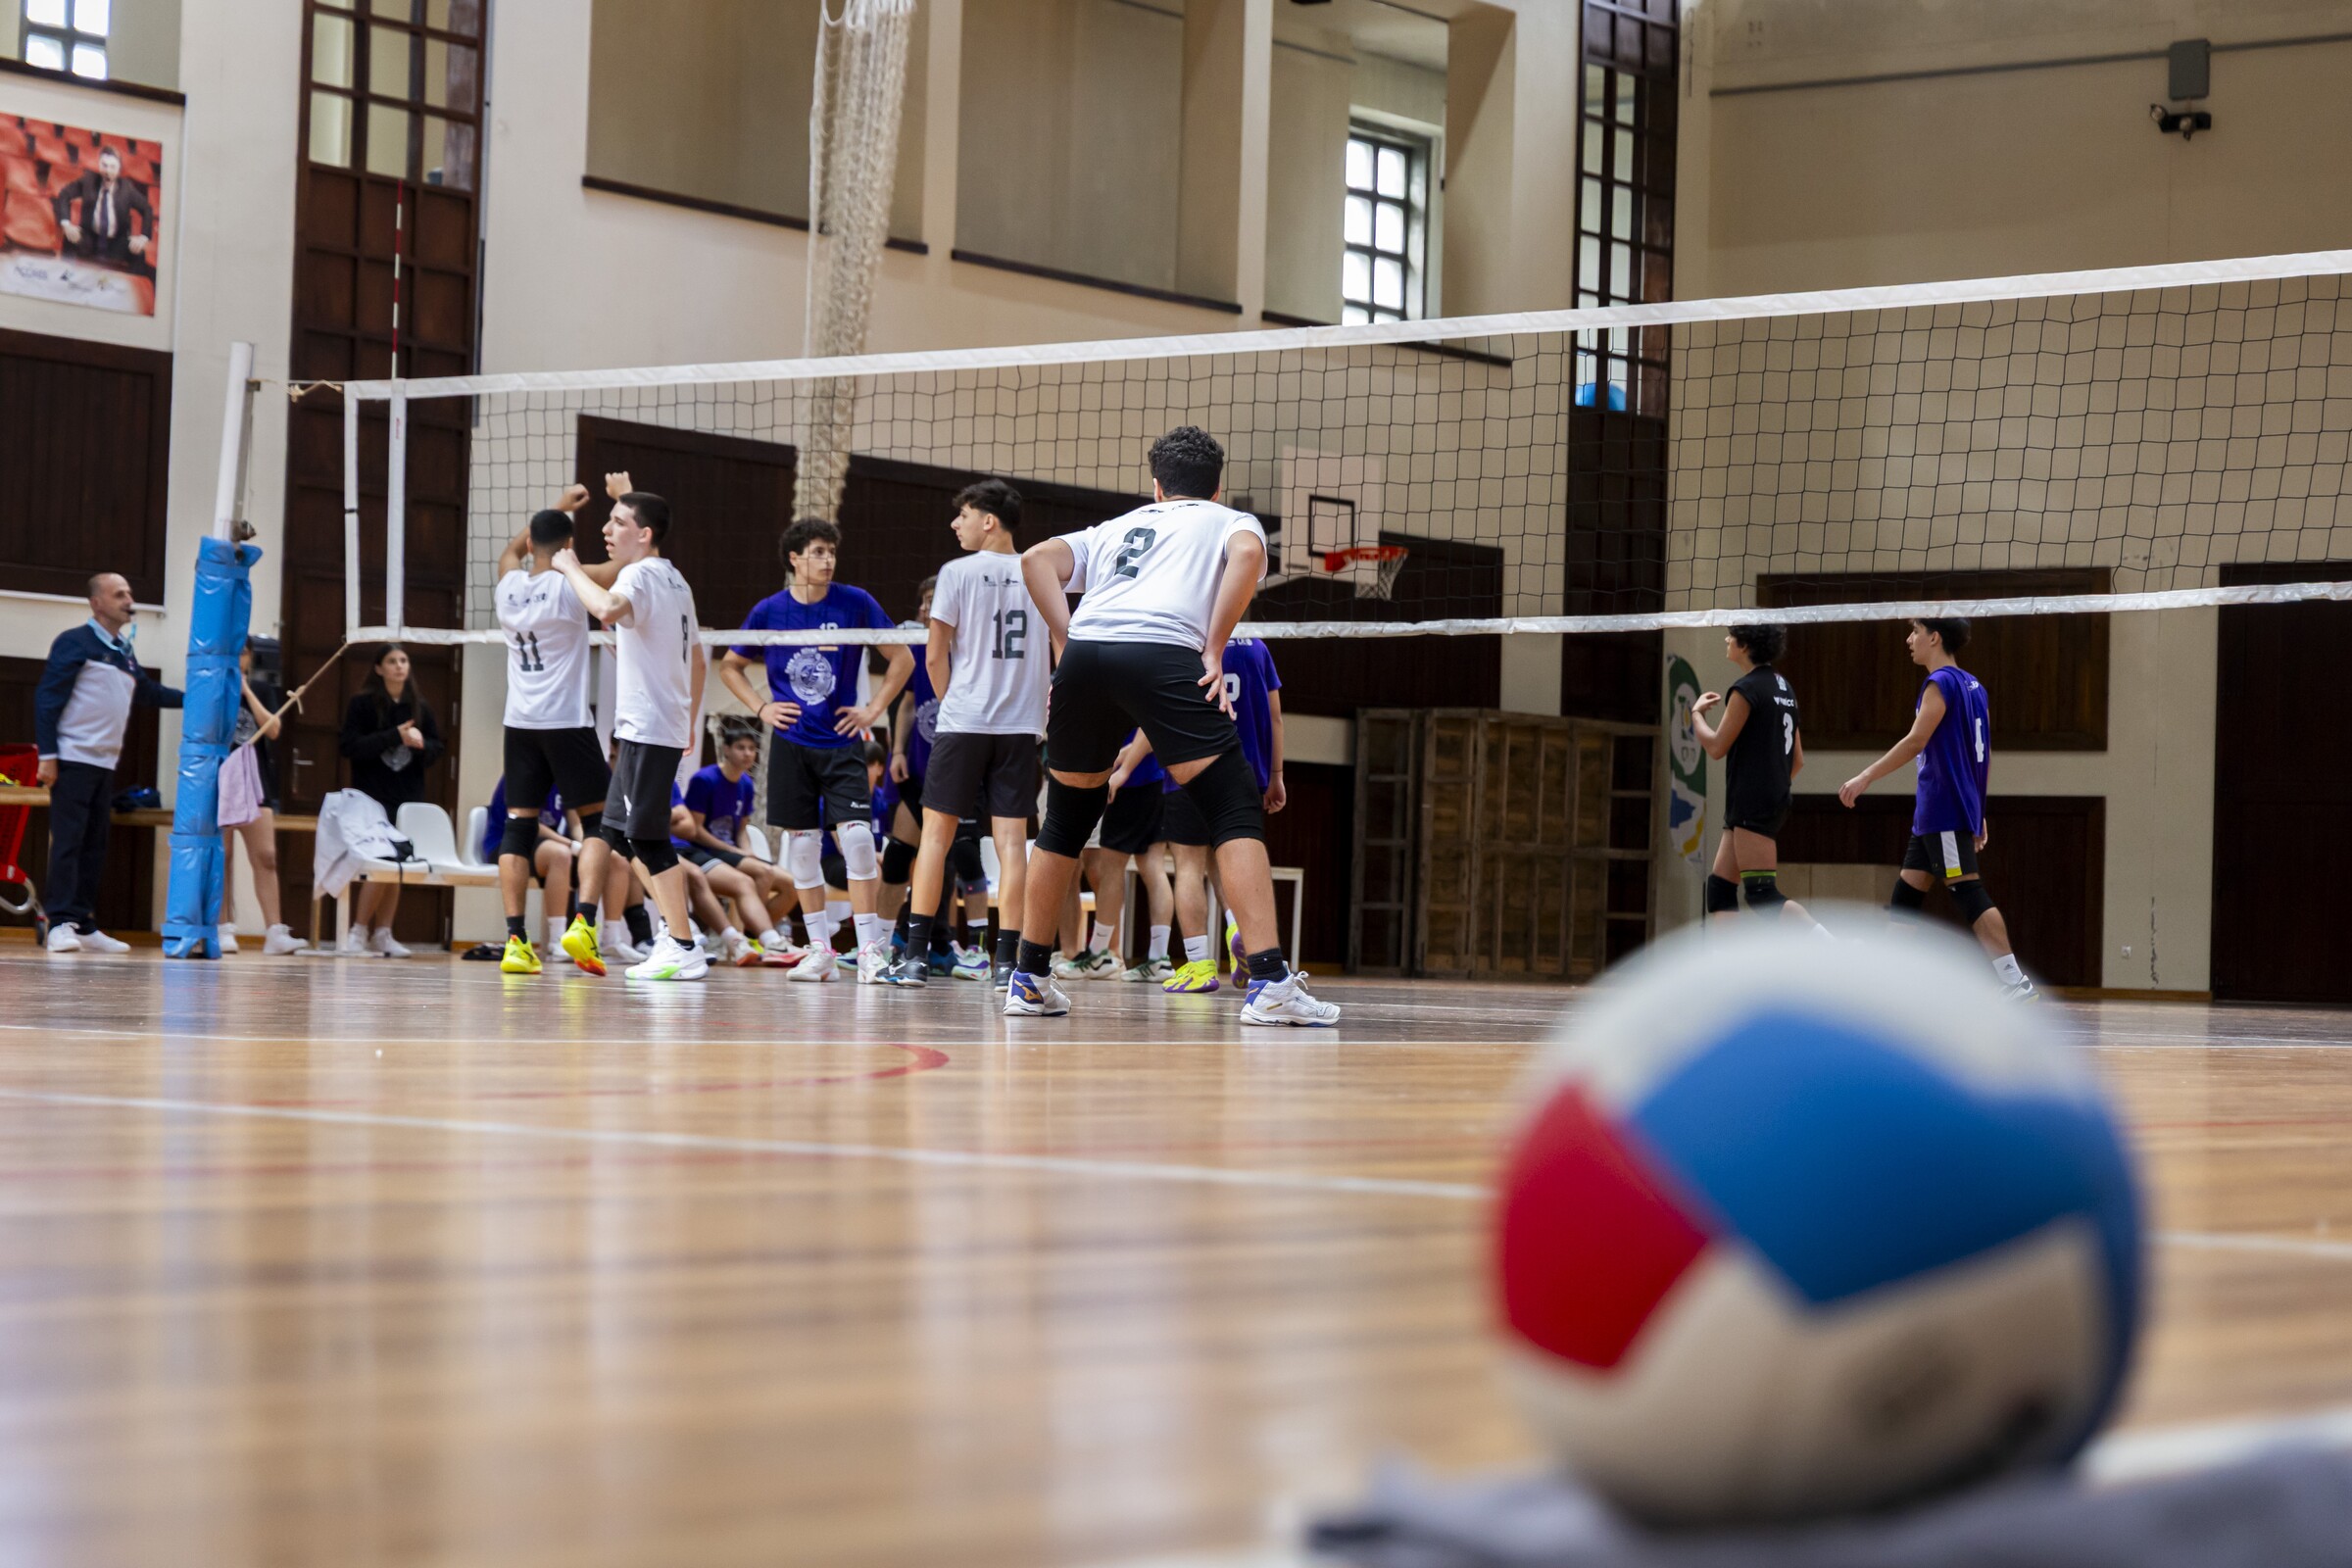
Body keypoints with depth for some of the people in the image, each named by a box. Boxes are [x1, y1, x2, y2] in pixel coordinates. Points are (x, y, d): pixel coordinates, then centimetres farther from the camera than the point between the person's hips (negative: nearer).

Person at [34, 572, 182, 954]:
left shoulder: (124, 653, 17)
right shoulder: (75, 643, -5)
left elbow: (150, 693, 25)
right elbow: (48, 698, -9)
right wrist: (47, 754, -15)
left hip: (106, 764, 7)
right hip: (73, 760, -7)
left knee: (95, 846, 6)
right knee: (68, 842, -11)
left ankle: (85, 926, 9)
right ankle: (62, 925, -13)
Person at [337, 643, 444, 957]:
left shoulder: (420, 706, 12)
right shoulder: (362, 704, -1)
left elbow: (436, 748, 12)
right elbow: (351, 746, -10)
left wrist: (420, 743, -11)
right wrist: (394, 736, -17)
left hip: (408, 798, 5)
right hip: (373, 797, -5)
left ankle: (383, 935, 8)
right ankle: (357, 933, -4)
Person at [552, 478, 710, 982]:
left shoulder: (642, 575, -13)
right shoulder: (675, 580, 17)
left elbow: (609, 608, -37)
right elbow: (696, 659, 25)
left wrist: (572, 568, -22)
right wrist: (688, 724, 31)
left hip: (648, 729, -10)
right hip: (668, 725, 10)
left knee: (647, 837, -7)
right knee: (617, 830, 16)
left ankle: (684, 950, -5)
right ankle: (675, 927, 17)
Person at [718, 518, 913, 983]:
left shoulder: (856, 603, -3)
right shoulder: (770, 611, 1)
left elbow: (902, 658, 5)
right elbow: (730, 666, 15)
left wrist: (874, 710, -1)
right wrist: (761, 708, 3)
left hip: (842, 740, -2)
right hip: (791, 742, 2)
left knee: (857, 835, -14)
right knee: (801, 843, 3)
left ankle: (870, 947, -9)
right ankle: (822, 951, 11)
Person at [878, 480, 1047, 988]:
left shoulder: (959, 572, -4)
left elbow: (934, 658, -1)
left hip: (964, 720, -3)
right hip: (1022, 724, 3)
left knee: (937, 831, 3)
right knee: (1010, 836, 2)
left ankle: (916, 954, 0)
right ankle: (1007, 958, -2)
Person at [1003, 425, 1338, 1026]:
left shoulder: (1116, 527, 35)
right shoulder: (1231, 521, 26)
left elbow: (1037, 558, 18)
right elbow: (1248, 553, 1)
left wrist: (1067, 640, 15)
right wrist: (1214, 649, 2)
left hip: (1085, 656, 4)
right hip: (1163, 654, -4)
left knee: (1066, 819, 20)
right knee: (1236, 811, -2)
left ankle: (1028, 978, 25)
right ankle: (1269, 982, -15)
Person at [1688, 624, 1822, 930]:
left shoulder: (1746, 689, -13)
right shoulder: (1783, 687, 15)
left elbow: (1717, 747, -10)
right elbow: (1797, 761, 18)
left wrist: (1697, 712, 6)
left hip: (1752, 807, -10)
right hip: (1774, 801, 10)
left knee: (1762, 896, -14)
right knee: (1719, 887, 11)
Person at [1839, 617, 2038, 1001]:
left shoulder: (1941, 683, -11)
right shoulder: (1972, 686, 17)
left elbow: (1915, 741, -21)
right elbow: (1983, 755, 20)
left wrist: (1866, 777, -20)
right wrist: (1977, 811, 25)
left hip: (1944, 811, -10)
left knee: (1969, 893, -13)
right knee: (1906, 892, 12)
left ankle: (2016, 983, -17)